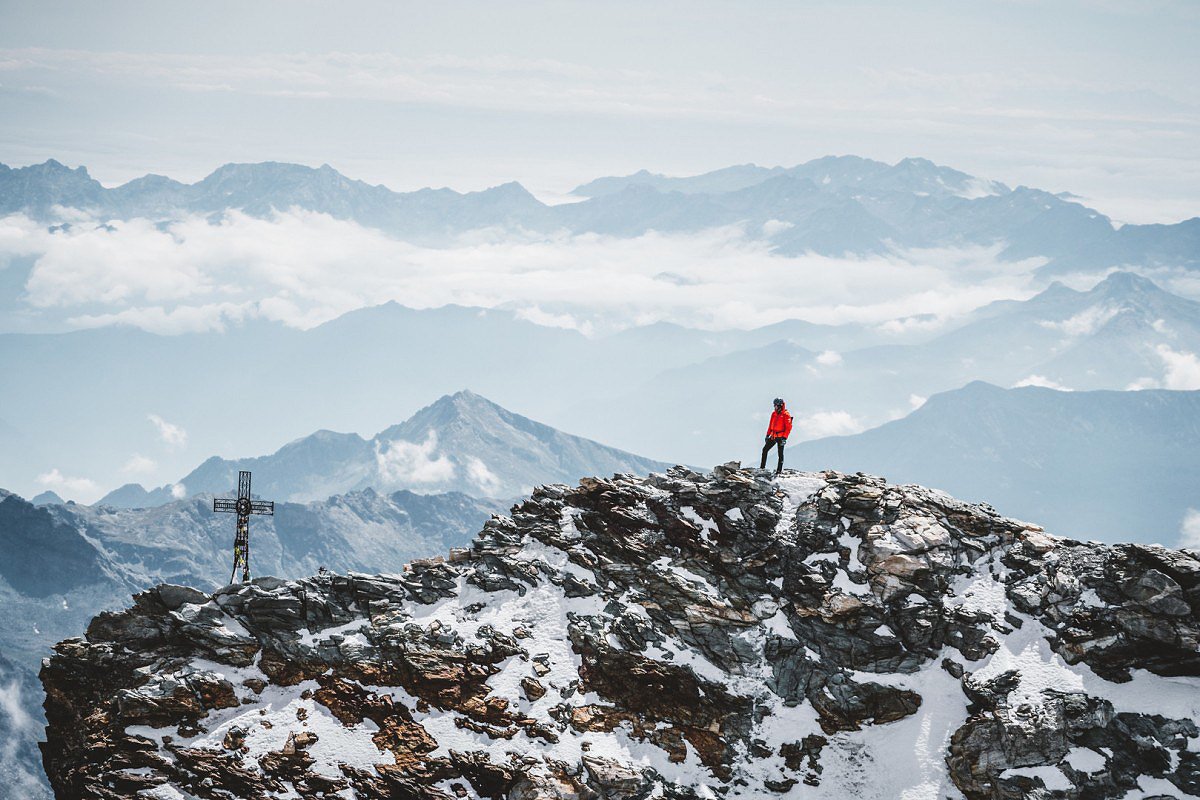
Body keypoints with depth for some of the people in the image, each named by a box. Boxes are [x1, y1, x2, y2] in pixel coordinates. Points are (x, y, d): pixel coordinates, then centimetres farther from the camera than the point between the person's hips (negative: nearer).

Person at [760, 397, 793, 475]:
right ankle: (762, 467, 12)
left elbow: (788, 427, -14)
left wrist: (784, 437, -20)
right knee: (765, 449, 5)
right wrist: (768, 434, 16)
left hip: (780, 437, -7)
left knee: (780, 454, -2)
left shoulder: (786, 415, -10)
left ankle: (779, 470, 1)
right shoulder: (774, 414, 12)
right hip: (773, 436, 7)